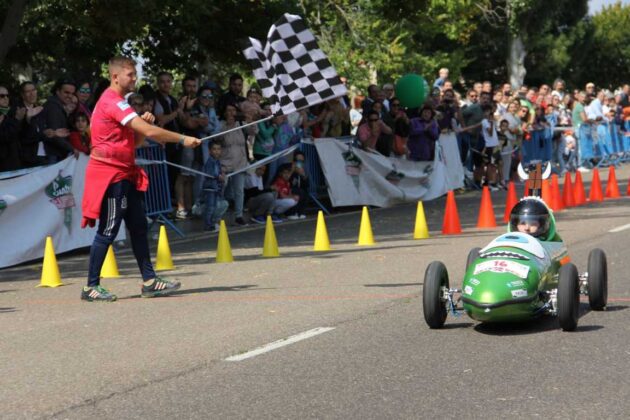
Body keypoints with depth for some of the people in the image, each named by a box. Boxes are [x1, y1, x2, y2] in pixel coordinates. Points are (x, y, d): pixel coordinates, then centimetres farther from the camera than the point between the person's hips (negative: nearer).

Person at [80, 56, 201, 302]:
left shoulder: (118, 103, 18)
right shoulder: (112, 103, -16)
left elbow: (136, 141, 18)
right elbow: (150, 132, -24)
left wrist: (143, 122, -1)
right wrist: (182, 139, -19)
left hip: (124, 174, 10)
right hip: (110, 174, -10)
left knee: (138, 226, 8)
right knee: (108, 230, -7)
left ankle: (149, 281, 10)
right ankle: (91, 286, -2)